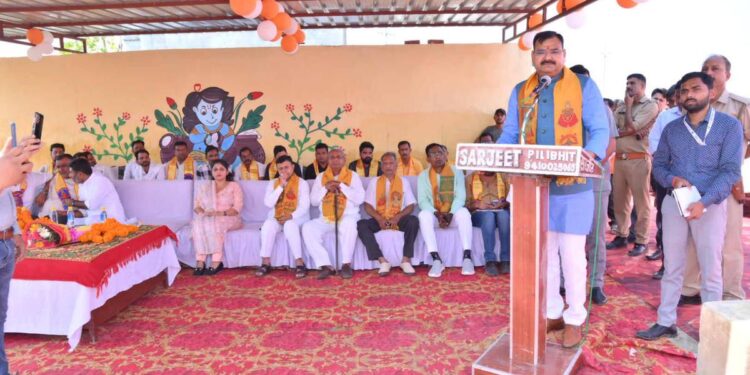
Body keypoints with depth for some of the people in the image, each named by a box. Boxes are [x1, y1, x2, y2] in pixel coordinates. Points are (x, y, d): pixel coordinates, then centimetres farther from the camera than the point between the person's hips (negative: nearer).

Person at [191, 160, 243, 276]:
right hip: (207, 219, 3)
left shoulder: (234, 186, 6)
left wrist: (221, 213, -20)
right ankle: (200, 261, -36)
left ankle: (216, 261, -36)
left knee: (213, 223, -37)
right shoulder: (205, 187, 18)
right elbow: (197, 205, 11)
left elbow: (237, 208, -5)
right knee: (199, 223, -32)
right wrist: (203, 213, -11)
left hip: (229, 219, -3)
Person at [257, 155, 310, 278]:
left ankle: (299, 263, -33)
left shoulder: (302, 183, 0)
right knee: (268, 224, -30)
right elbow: (268, 203, -5)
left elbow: (304, 206, -9)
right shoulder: (272, 183, 9)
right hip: (276, 218, 3)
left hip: (297, 218, -3)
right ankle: (265, 262, -25)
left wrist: (292, 216, -25)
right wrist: (281, 186, -10)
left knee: (290, 225, -36)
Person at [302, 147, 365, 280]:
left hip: (348, 217, -3)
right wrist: (325, 188, -6)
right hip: (325, 219, 3)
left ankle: (346, 264, -26)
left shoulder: (353, 176, 7)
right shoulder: (320, 177, 14)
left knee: (349, 224, -38)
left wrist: (341, 186, -11)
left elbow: (360, 199, -6)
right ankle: (325, 265, -24)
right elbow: (313, 201, 9)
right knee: (308, 228, -24)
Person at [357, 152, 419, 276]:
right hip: (379, 219, 1)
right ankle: (383, 261, -31)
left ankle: (406, 260, -25)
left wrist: (398, 217, -15)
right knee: (361, 225, -28)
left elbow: (410, 206, 4)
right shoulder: (374, 182, 11)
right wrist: (379, 219, -15)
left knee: (413, 221, -31)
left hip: (398, 219, 0)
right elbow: (368, 206, 4)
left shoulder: (403, 182, 11)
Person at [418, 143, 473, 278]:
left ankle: (467, 258, -32)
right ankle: (437, 260, -35)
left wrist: (450, 214, -23)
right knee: (424, 215, -33)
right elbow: (422, 201, -6)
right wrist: (437, 214, -23)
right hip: (434, 215, 0)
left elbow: (460, 197, -6)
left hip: (452, 215, 0)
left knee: (463, 212, -33)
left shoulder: (457, 173, 4)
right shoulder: (423, 176, 5)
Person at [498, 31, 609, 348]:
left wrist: (589, 155, -26)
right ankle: (552, 313, 27)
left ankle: (574, 319, 18)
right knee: (543, 252, 11)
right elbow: (510, 134, 9)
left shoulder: (584, 86, 0)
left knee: (571, 254, 2)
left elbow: (600, 130, -5)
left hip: (573, 186, -3)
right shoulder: (520, 92, 11)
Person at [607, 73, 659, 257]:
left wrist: (628, 105, 0)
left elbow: (630, 127, -12)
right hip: (619, 158, 6)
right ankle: (621, 235, 22)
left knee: (641, 202, -1)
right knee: (619, 200, 11)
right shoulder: (622, 107, 17)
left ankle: (641, 241, 6)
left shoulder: (650, 106, -1)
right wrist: (633, 132, -10)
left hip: (638, 159, -6)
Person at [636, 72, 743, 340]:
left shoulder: (729, 126, -3)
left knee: (710, 270, 4)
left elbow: (731, 170, -10)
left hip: (710, 205, -3)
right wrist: (672, 179, -10)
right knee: (672, 267, 10)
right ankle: (666, 322, 19)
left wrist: (704, 202, -21)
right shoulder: (671, 129, 9)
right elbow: (658, 164, 12)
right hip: (674, 202, 3)